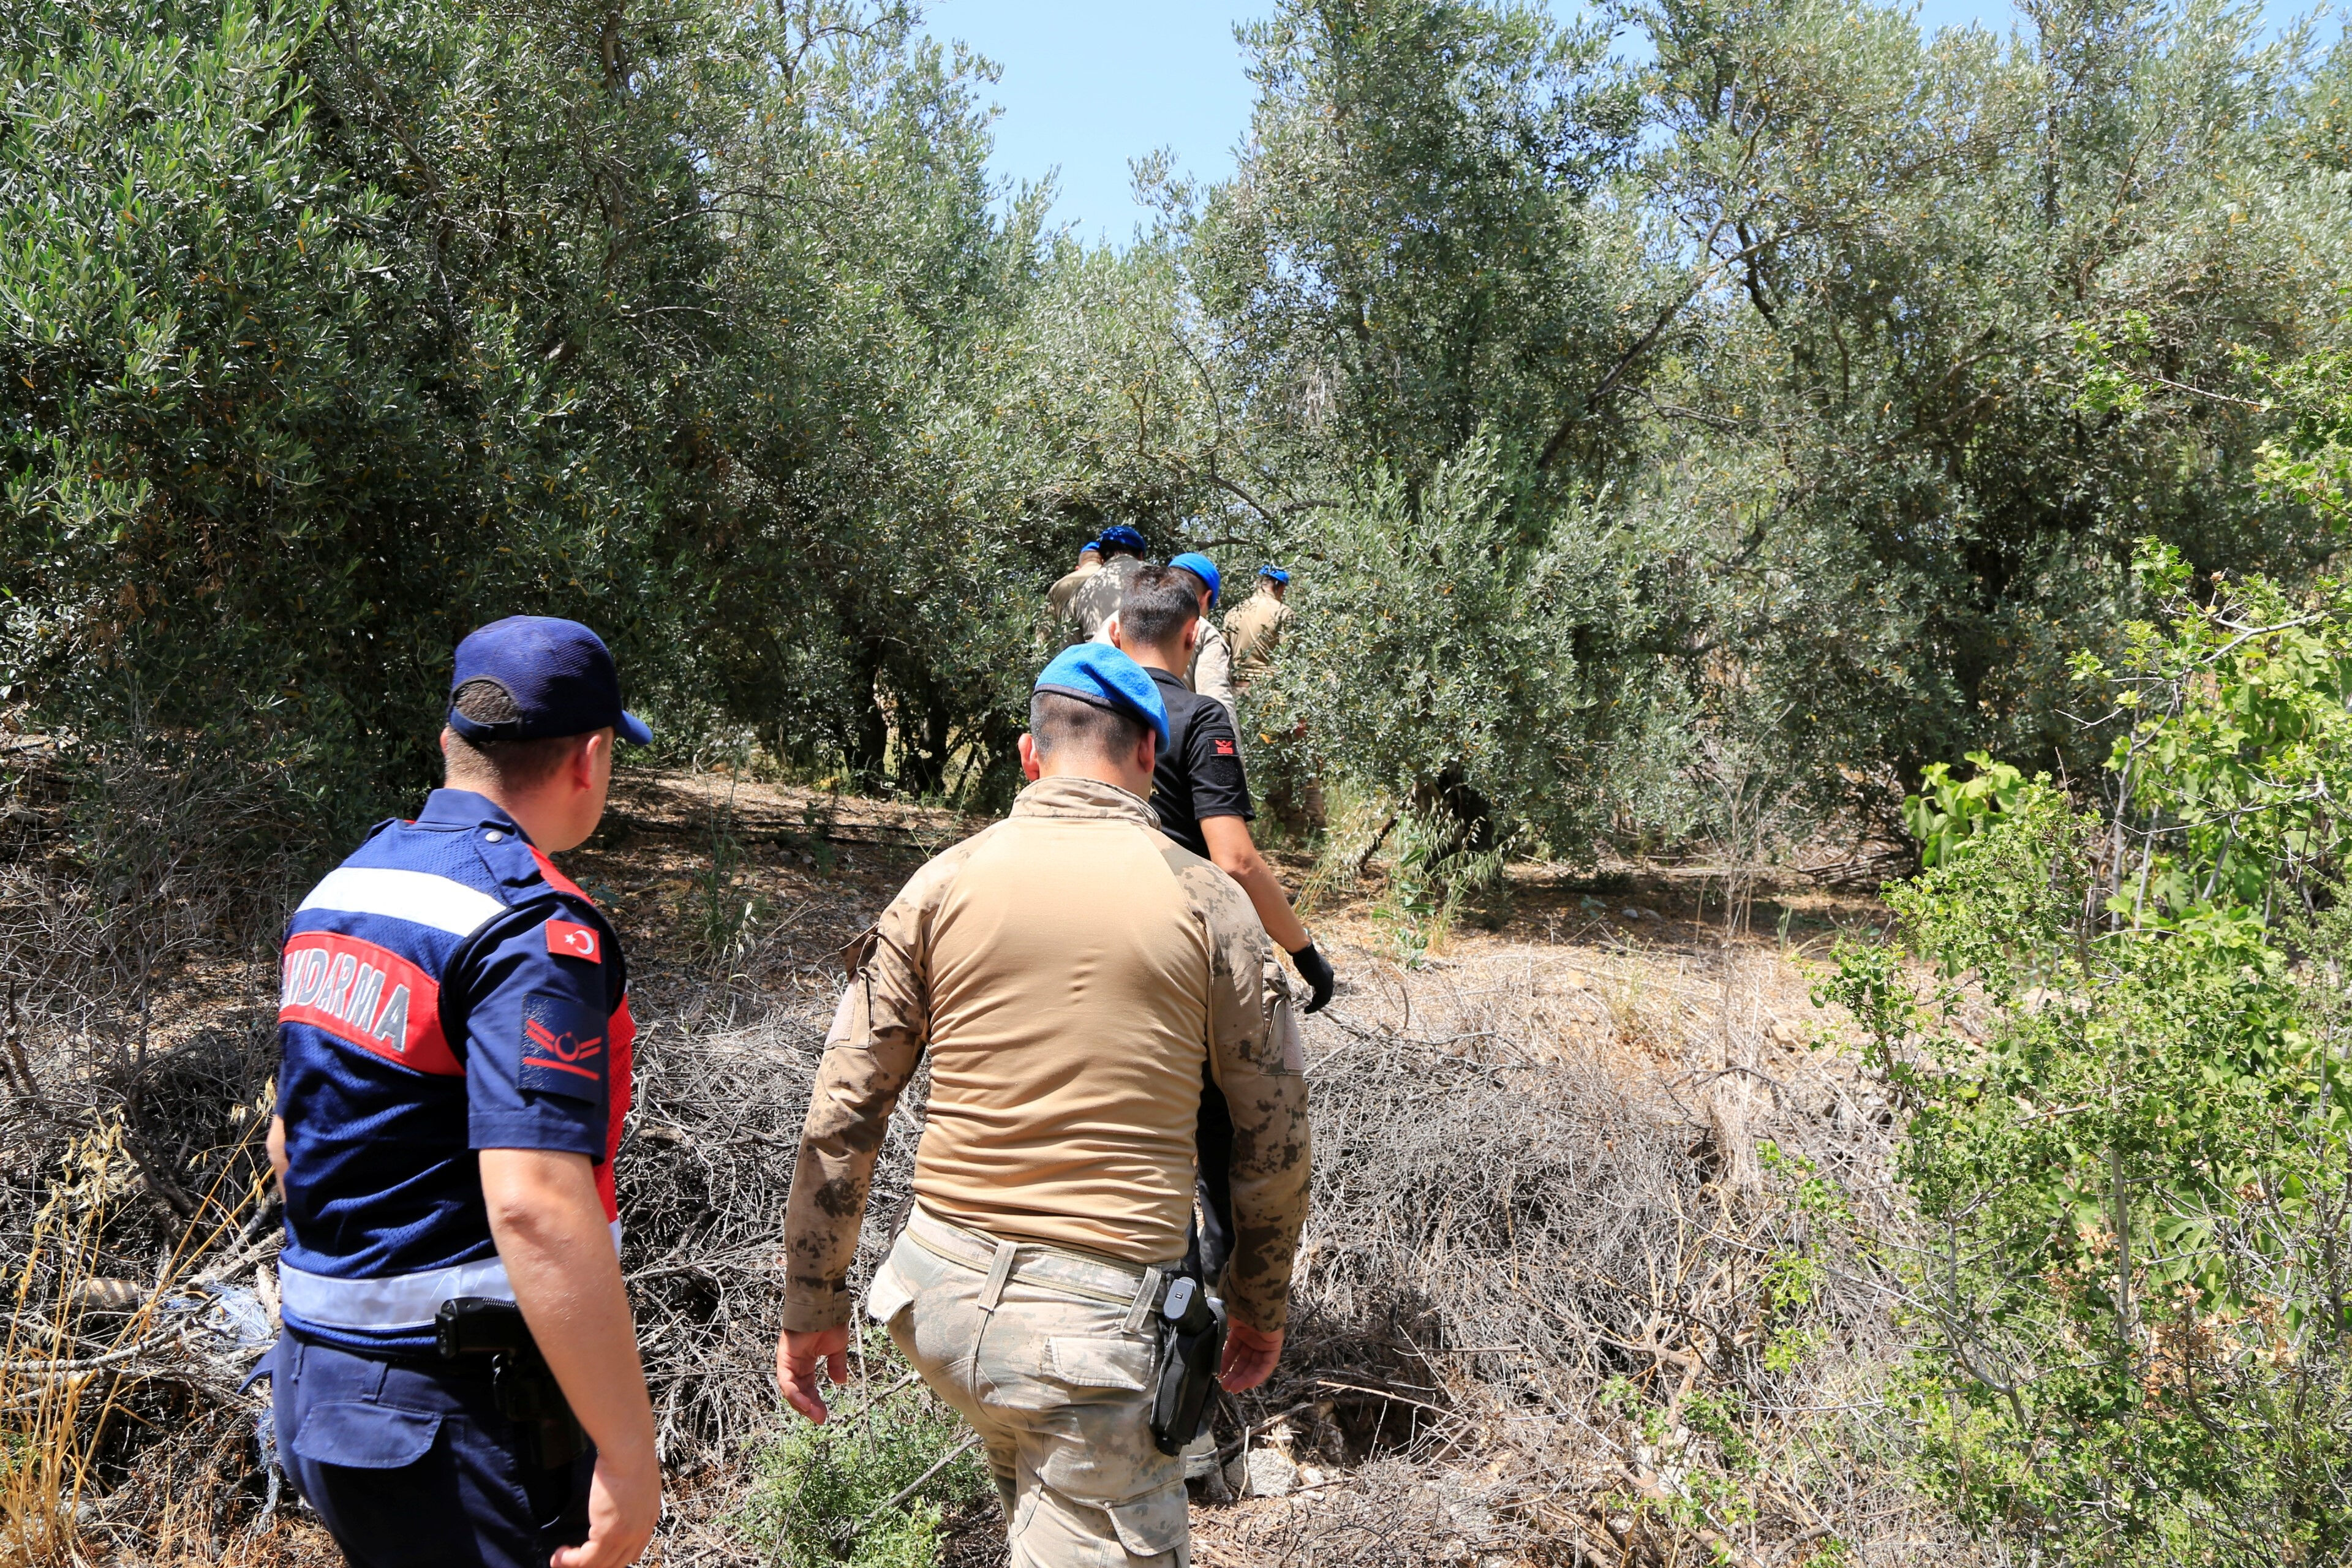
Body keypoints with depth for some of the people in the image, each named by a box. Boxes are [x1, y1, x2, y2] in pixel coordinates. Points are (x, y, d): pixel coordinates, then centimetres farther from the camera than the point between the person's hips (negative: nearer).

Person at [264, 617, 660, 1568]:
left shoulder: (342, 889, 9)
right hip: (453, 1411, -9)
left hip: (314, 1383, 9)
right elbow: (537, 1209, -29)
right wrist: (629, 1457, -24)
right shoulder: (535, 929, -20)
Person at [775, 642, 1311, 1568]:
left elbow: (841, 1116, 1)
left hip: (944, 1294, 4)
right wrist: (1261, 1306, 15)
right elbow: (1273, 1132, 2)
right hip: (1099, 1315, -4)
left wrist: (811, 1303, 10)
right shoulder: (1205, 901, -3)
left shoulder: (942, 885, 1)